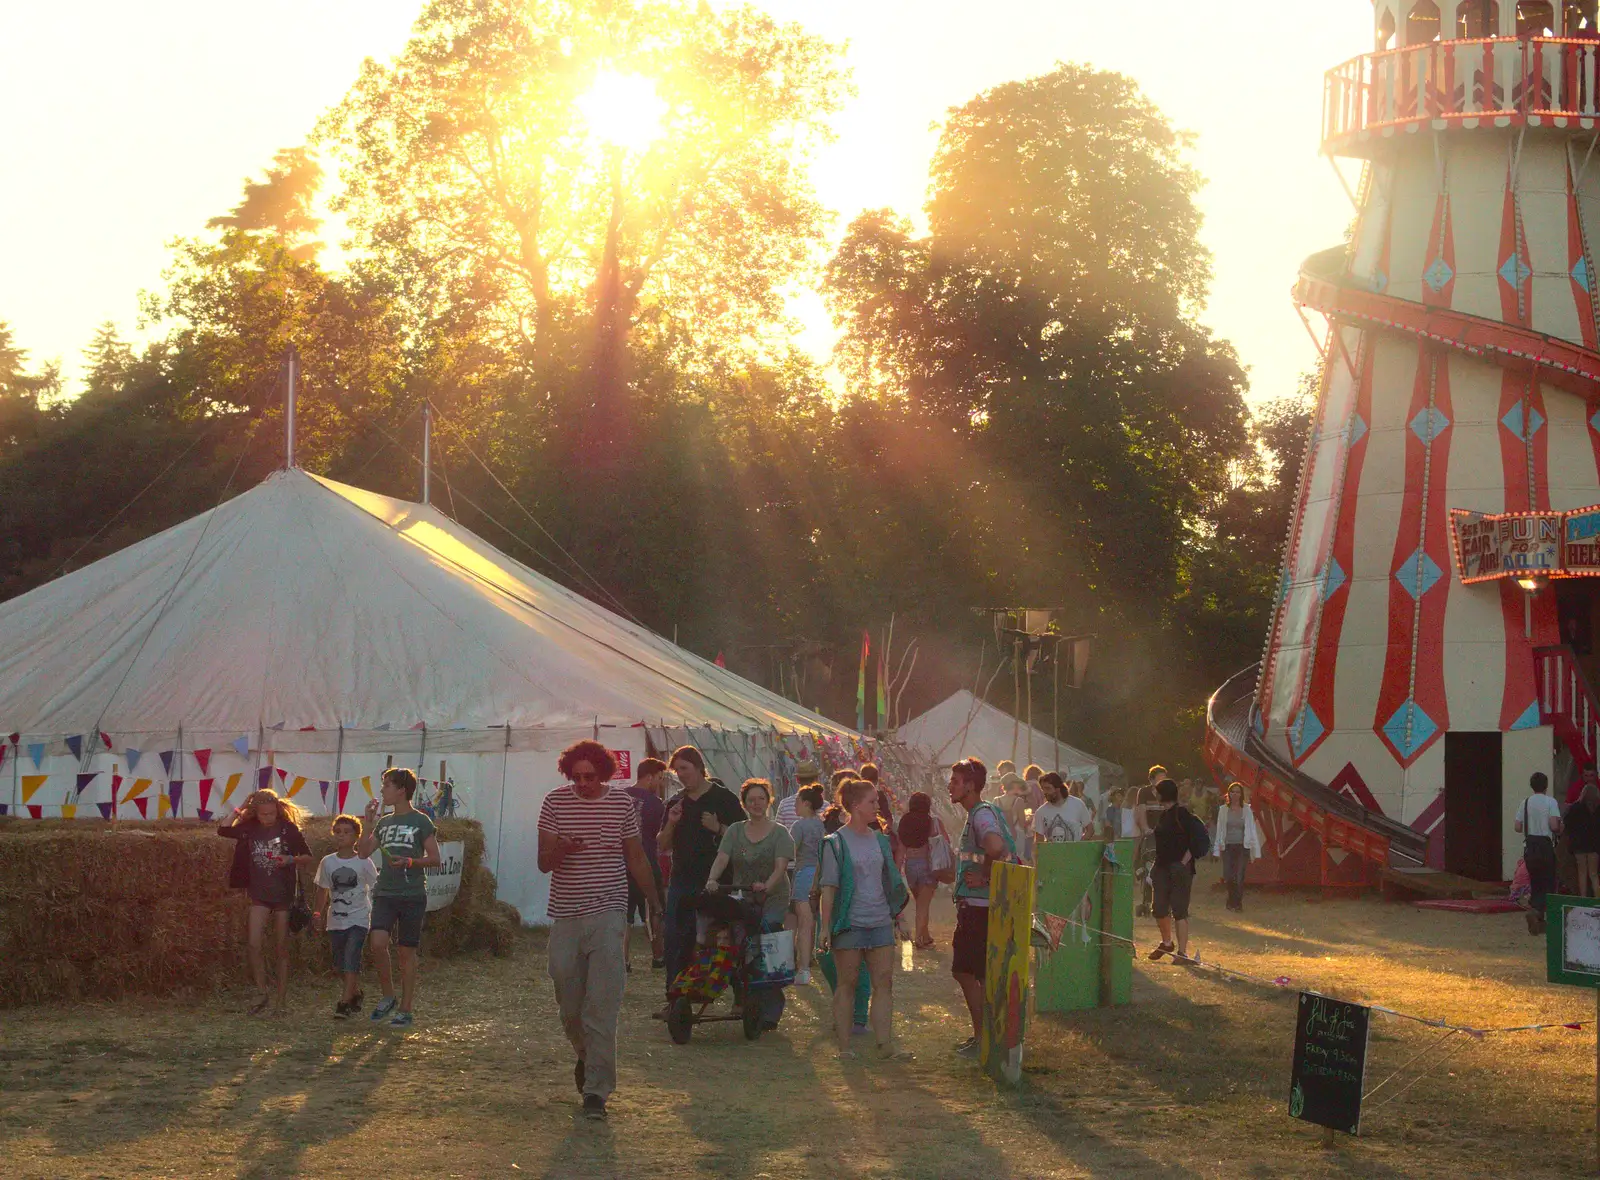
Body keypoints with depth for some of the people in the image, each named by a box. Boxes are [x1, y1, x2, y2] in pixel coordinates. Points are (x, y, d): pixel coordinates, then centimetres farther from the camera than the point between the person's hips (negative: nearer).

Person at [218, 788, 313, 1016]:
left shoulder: (288, 829, -5)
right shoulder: (249, 829, 1)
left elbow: (308, 857, 1)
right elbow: (223, 830, 0)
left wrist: (291, 859, -19)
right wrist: (239, 809, -4)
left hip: (284, 895, -2)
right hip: (260, 895, 2)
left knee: (281, 949, 4)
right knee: (254, 944, -14)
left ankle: (281, 1001, 11)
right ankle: (262, 993, 1)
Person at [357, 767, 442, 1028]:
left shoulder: (420, 821, -2)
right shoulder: (384, 823, 14)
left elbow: (434, 858, -3)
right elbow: (363, 851, 13)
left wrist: (409, 862, -19)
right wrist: (369, 823, 4)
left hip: (412, 895, -4)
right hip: (384, 893, 4)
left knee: (407, 951, 1)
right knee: (378, 943, -14)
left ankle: (405, 1010, 8)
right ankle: (388, 995, 6)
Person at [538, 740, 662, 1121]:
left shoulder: (622, 803, 3)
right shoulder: (555, 803, 2)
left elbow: (637, 858, 13)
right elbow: (543, 863, 0)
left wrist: (654, 904, 12)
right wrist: (561, 849, -23)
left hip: (608, 914, -2)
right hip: (566, 916, 2)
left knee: (602, 1006, -10)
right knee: (569, 1004, 9)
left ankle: (597, 1090, -9)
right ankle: (586, 1056, 38)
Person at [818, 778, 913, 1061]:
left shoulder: (880, 840, 11)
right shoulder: (836, 843, -5)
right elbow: (829, 888, -7)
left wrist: (897, 919, 18)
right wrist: (826, 927, -11)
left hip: (880, 921, 5)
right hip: (849, 921, -5)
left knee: (884, 982, 0)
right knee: (847, 982, 1)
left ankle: (885, 1044, 1)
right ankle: (844, 1046, 6)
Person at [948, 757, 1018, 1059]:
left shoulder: (982, 814, -17)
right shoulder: (975, 814, 15)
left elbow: (996, 847, -38)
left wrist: (983, 877, -23)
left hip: (983, 907, -10)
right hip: (971, 907, 10)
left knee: (986, 976, -3)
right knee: (963, 971, 16)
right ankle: (980, 1034, 22)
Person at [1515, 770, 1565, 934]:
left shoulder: (1526, 802, 6)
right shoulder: (1550, 802, -7)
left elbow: (1517, 826, 3)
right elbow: (1554, 825, -17)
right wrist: (1559, 830, 5)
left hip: (1529, 846, 5)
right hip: (1545, 845, -5)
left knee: (1535, 884, 13)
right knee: (1549, 883, 0)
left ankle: (1539, 922, 11)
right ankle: (1536, 910, -24)